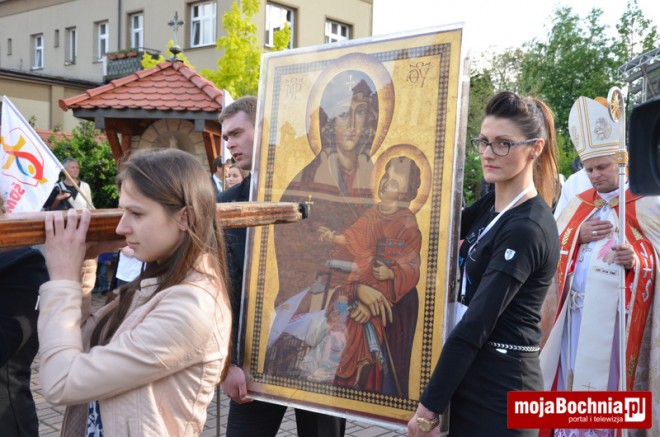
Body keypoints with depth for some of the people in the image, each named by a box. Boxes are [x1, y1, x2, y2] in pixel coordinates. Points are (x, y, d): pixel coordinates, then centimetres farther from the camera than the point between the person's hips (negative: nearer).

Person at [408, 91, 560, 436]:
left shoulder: (527, 228, -21)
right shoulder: (490, 205, 5)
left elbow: (475, 326, -23)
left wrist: (428, 407, -20)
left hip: (498, 390, -8)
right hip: (471, 377, 8)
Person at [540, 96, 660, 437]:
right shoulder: (578, 205, 13)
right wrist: (579, 237, -7)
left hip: (616, 315, -4)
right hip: (574, 312, 5)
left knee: (606, 385, -1)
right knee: (570, 379, 8)